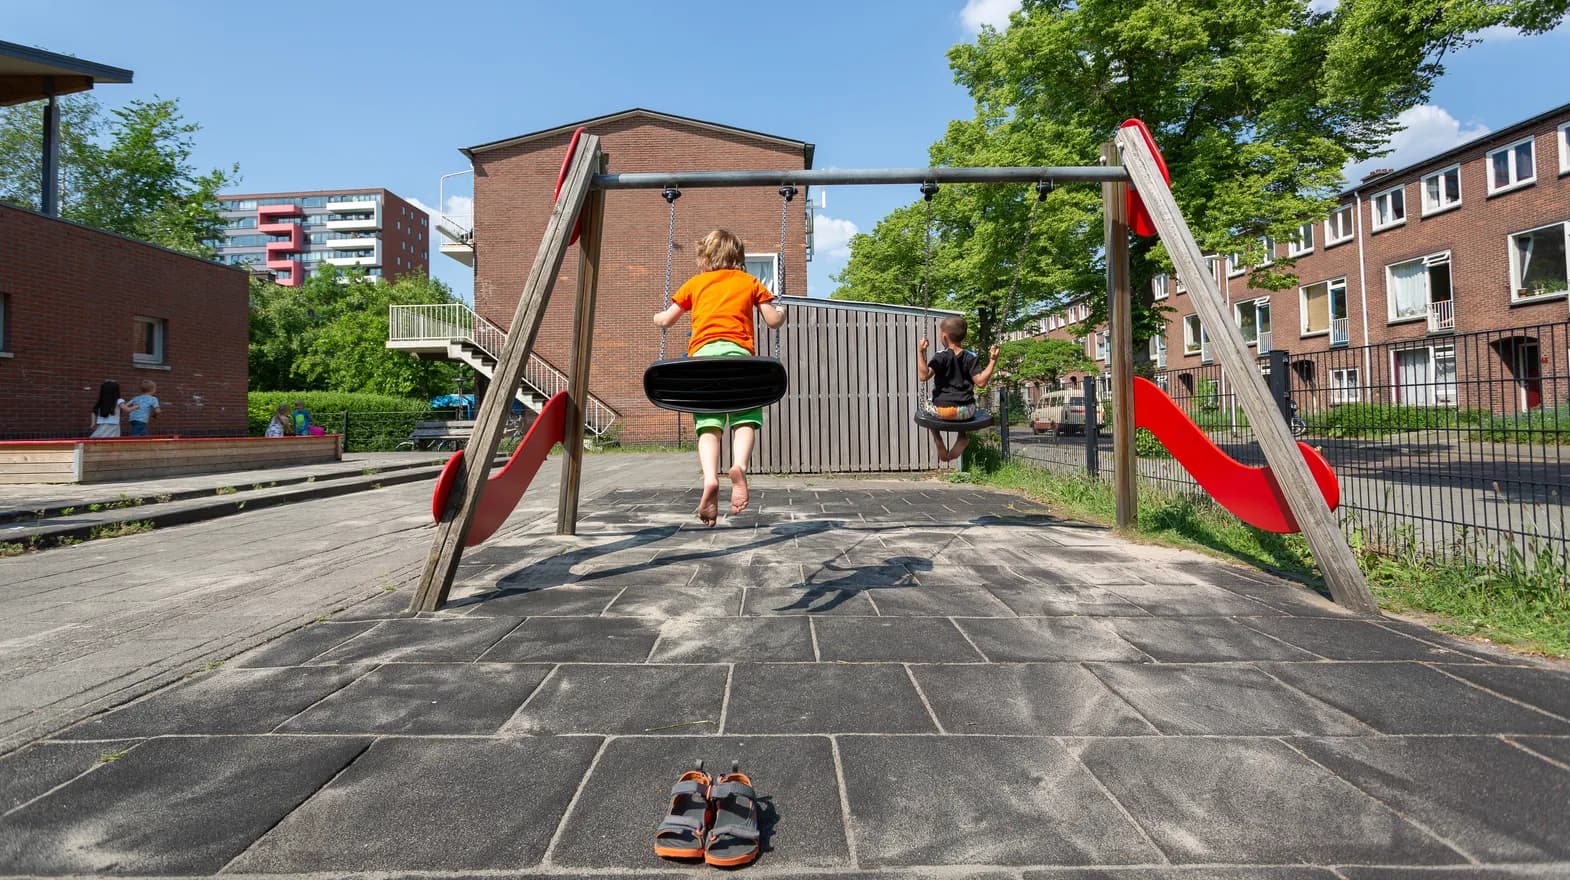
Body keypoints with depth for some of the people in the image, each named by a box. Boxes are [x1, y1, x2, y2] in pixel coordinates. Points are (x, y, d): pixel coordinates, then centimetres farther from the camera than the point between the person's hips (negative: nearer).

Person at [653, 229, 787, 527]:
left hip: (702, 355, 1)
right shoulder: (750, 282, 21)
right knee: (746, 418, 1)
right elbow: (774, 321, 17)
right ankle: (739, 466, -27)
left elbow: (666, 320, 27)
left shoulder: (695, 283, 24)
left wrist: (656, 317, 50)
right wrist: (781, 312, 40)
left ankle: (710, 479, -27)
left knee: (708, 425, -4)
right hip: (738, 353, -1)